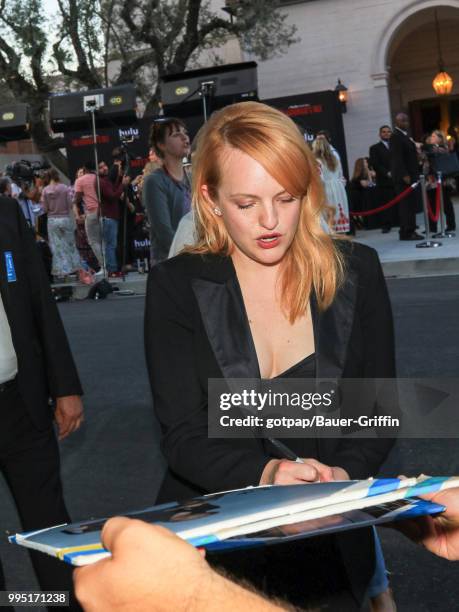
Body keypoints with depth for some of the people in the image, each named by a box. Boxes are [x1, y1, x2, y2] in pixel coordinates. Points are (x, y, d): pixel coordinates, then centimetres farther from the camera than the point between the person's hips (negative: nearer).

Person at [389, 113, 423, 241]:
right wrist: (405, 175, -22)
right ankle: (406, 233, -6)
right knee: (406, 204, -8)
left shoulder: (405, 135, 19)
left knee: (412, 204, 10)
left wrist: (416, 173, 16)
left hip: (411, 175, 9)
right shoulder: (395, 136, -11)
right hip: (404, 177, -9)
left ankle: (411, 230, 16)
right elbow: (397, 158, -18)